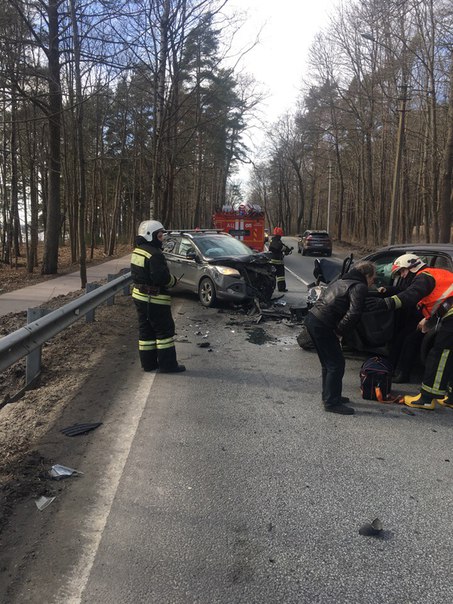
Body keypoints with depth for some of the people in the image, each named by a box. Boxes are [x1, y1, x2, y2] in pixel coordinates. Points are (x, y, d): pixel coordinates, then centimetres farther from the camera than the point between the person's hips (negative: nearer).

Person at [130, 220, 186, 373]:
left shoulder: (137, 251, 11)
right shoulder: (154, 254, -20)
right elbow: (162, 277, -26)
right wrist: (173, 280, -5)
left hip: (139, 296, 10)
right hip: (154, 299, -9)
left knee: (146, 330, 14)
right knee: (165, 330, 0)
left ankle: (148, 363, 21)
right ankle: (167, 364, 4)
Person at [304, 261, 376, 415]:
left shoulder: (341, 281, 22)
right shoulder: (360, 287, -6)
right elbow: (353, 314, -18)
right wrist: (339, 331, -8)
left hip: (312, 317, 9)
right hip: (323, 325, -9)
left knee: (328, 362, 20)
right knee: (336, 364, 0)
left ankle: (329, 395, 31)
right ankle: (331, 402, 6)